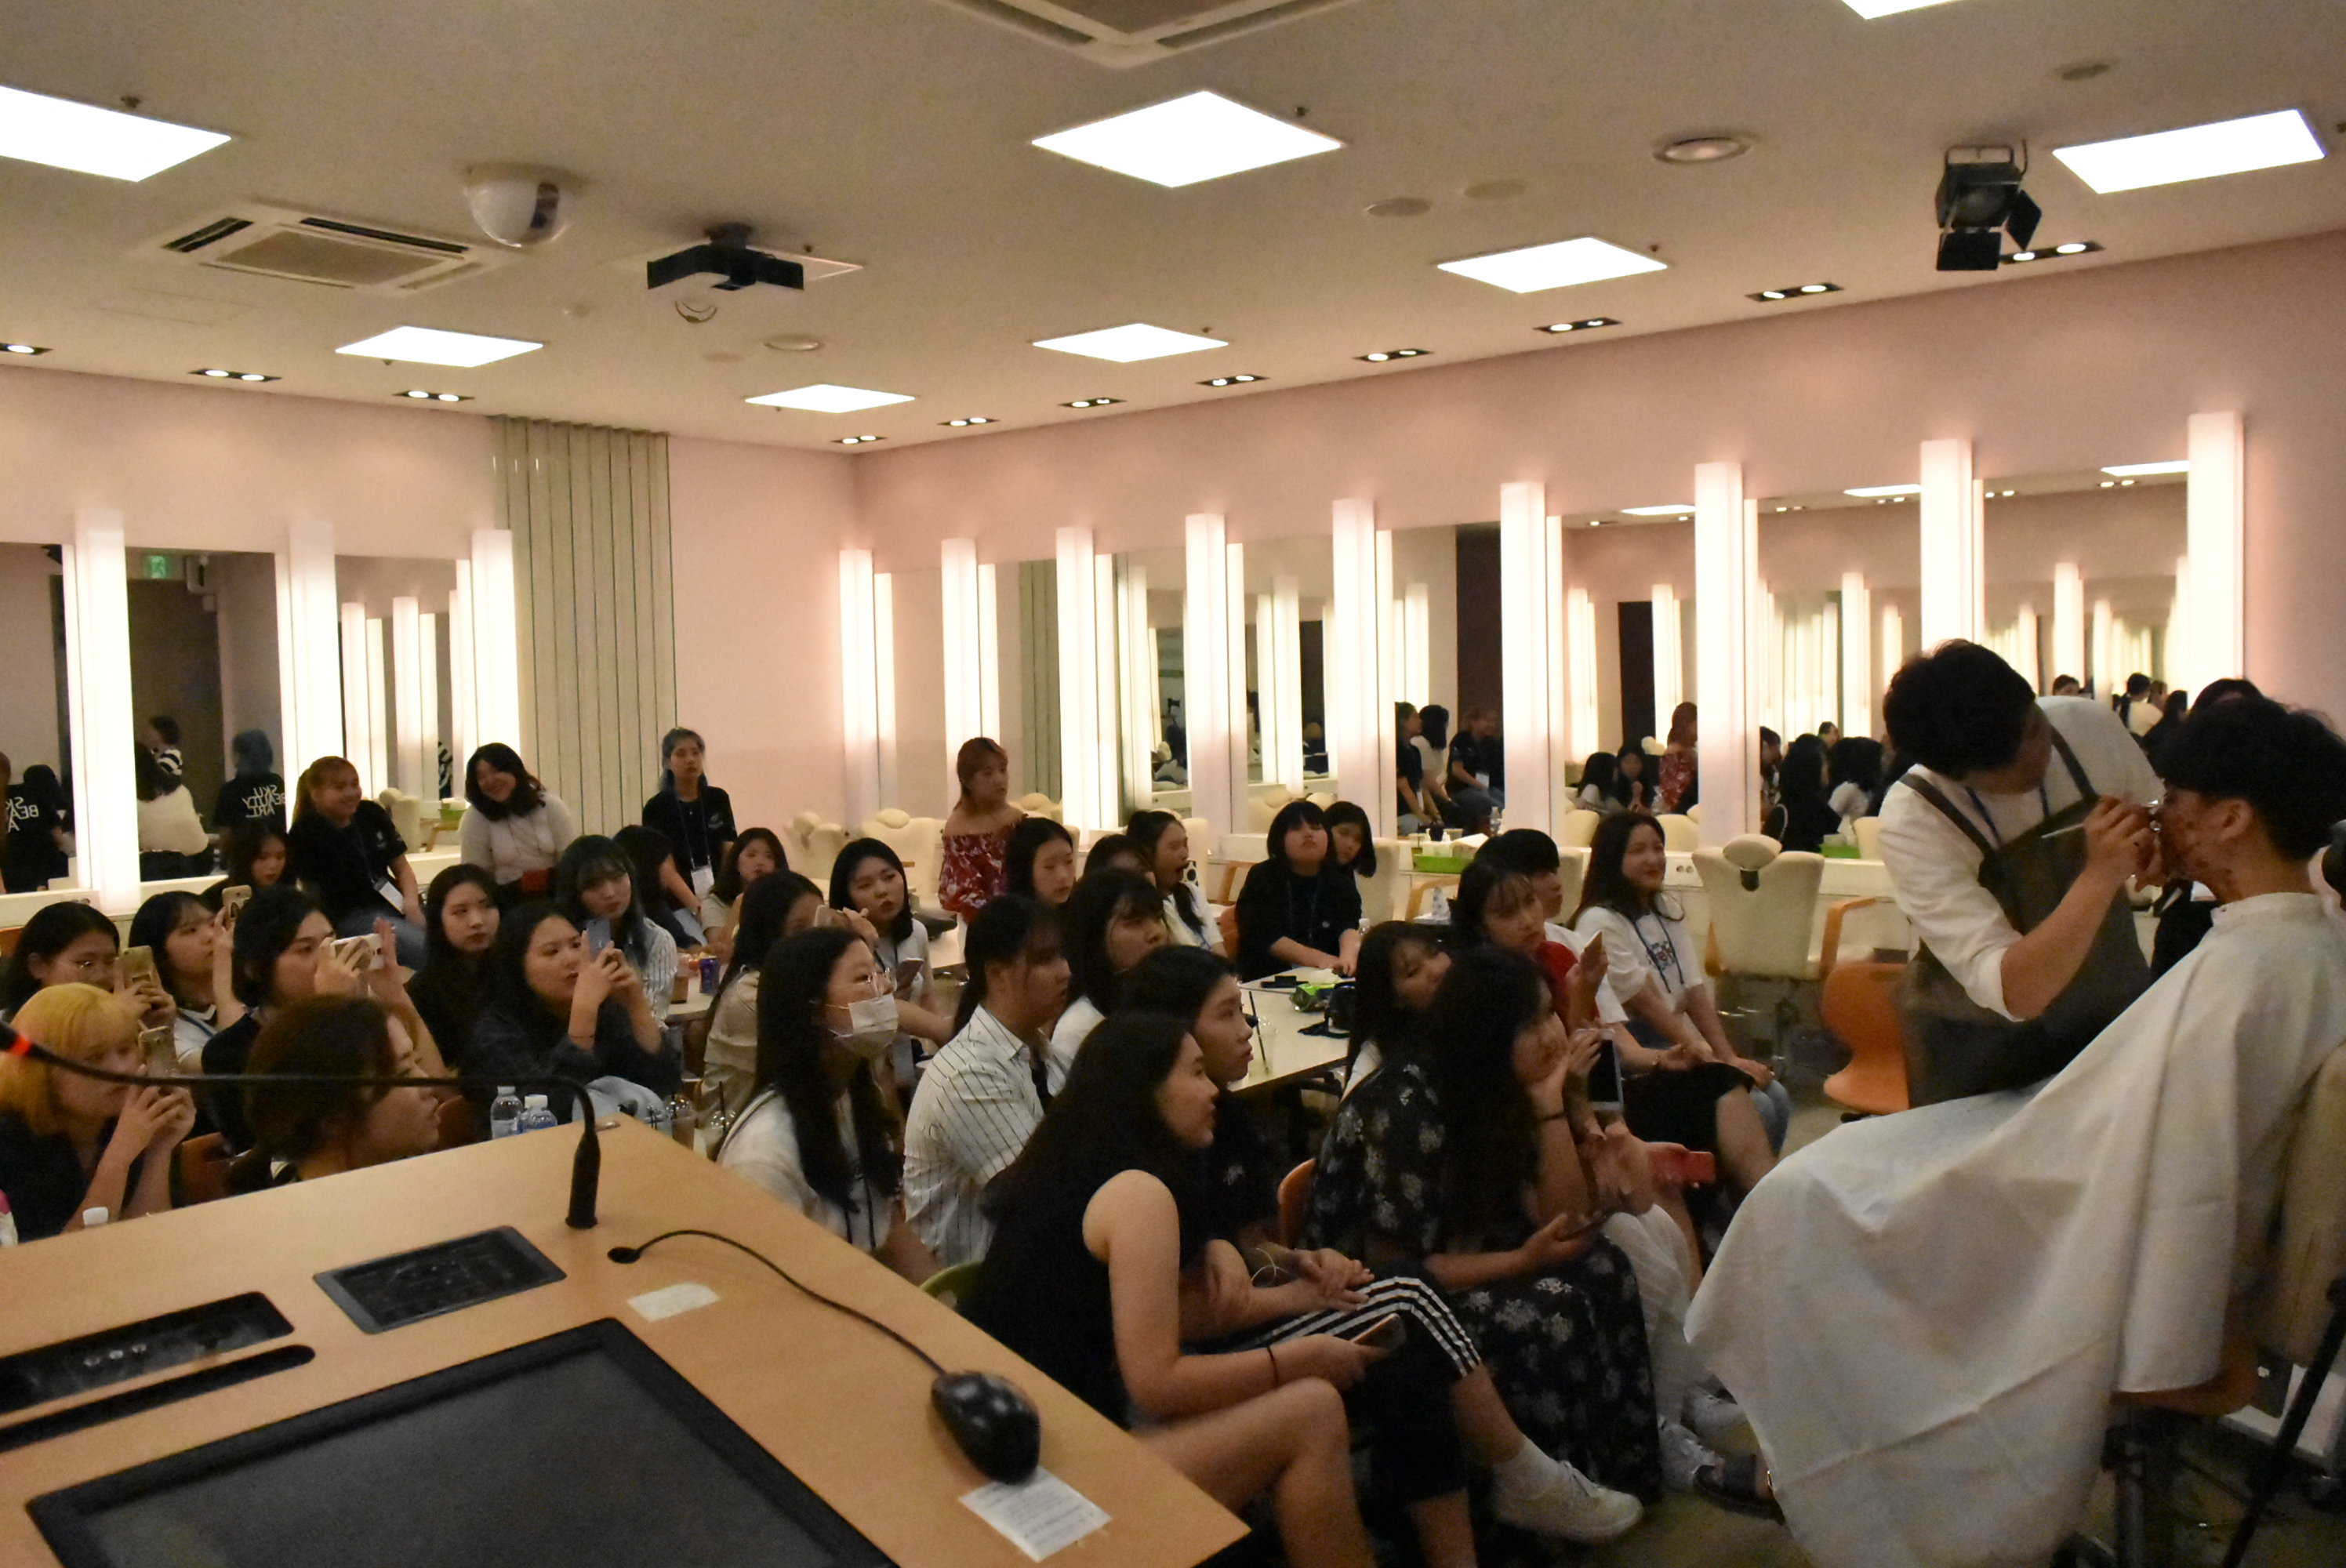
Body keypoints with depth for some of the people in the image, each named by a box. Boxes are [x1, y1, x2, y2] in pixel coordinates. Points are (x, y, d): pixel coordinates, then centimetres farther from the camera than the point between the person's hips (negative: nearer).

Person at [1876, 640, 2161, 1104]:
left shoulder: (2088, 726, -17)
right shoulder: (1912, 821, -29)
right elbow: (2014, 993, -33)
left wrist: (2159, 851, -20)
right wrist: (2101, 875, -43)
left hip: (2114, 1011, 4)